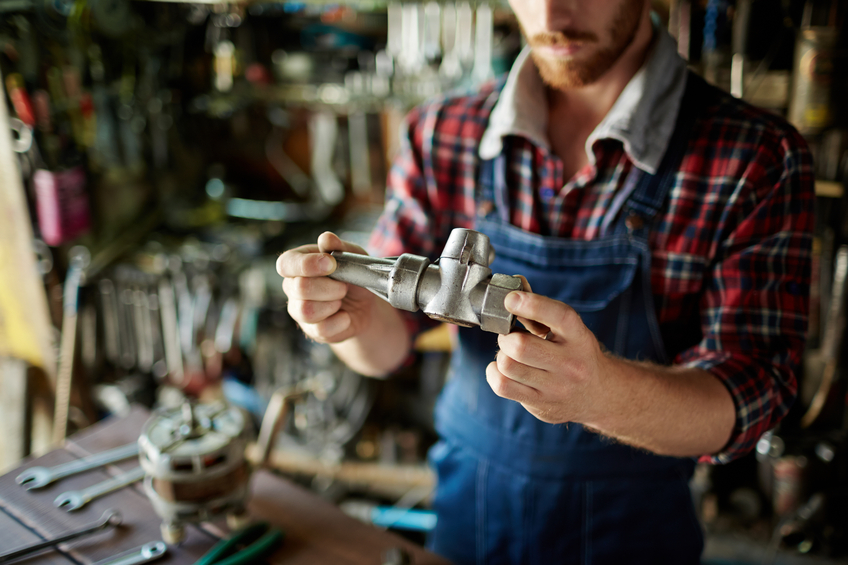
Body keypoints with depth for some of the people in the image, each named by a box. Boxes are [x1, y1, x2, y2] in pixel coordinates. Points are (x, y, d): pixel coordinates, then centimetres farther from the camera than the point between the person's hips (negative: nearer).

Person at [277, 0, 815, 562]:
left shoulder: (759, 160, -17)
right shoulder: (440, 132, -8)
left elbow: (749, 397, -21)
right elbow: (388, 345, -3)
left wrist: (603, 393, -41)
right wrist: (356, 312, -26)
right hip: (464, 511, 3)